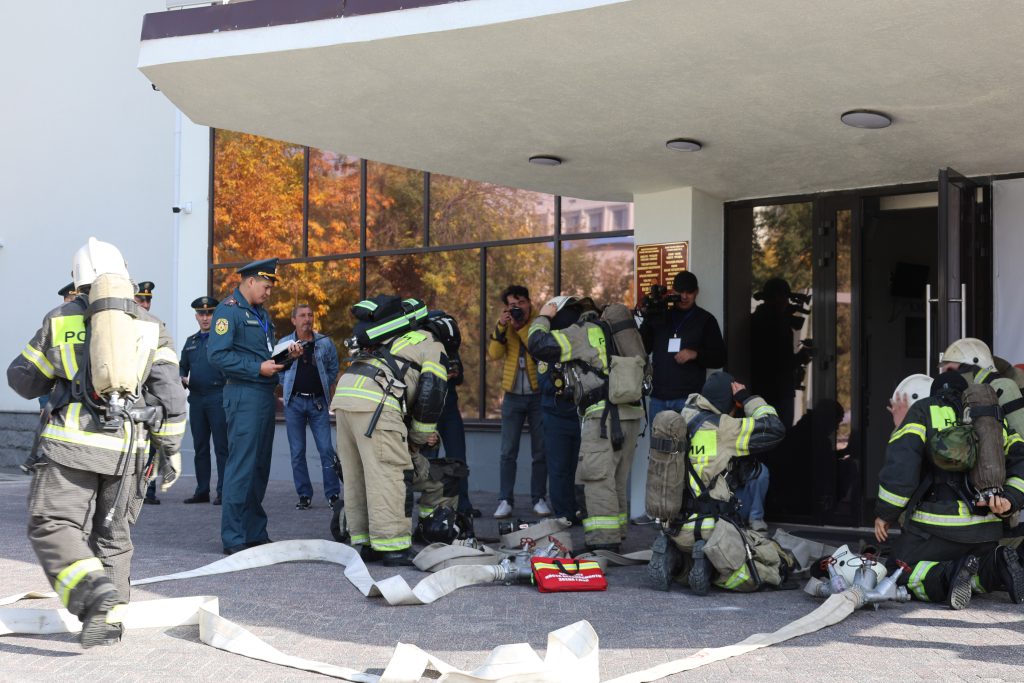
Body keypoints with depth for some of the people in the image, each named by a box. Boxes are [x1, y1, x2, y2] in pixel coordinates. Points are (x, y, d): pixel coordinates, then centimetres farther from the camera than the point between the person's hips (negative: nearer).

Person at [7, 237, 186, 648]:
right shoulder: (151, 327, 10)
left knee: (51, 526, -3)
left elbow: (23, 379, 15)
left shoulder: (60, 320, 6)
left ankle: (95, 590, -26)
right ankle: (110, 618, 14)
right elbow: (169, 395, 4)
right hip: (126, 449, 3)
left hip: (71, 443, -3)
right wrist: (171, 449, 11)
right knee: (112, 534, 14)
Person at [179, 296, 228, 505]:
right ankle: (202, 491, 16)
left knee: (221, 447, -5)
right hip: (196, 399, 6)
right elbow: (183, 366, 26)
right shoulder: (191, 341, 19)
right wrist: (182, 378, 6)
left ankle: (223, 492, -2)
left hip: (218, 397, -6)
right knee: (200, 447, 9)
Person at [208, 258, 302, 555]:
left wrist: (285, 355, 7)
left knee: (259, 467, 12)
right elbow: (217, 354, -18)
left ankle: (255, 533, 19)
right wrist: (258, 368, -19)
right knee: (241, 466, -9)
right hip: (243, 394, -10)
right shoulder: (228, 310, -8)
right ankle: (233, 539, -5)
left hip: (264, 394, 10)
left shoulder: (261, 314, 21)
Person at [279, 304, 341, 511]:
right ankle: (304, 496, 11)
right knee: (297, 452, 3)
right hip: (294, 402, 0)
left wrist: (324, 388, 7)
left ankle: (333, 494, 1)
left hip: (318, 401, 0)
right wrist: (288, 388, 8)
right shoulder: (284, 343, 2)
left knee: (326, 449, -5)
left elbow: (333, 369, 15)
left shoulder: (325, 343, 3)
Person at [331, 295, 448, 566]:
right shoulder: (433, 348, 14)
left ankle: (365, 543, 19)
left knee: (355, 477, 13)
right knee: (389, 476, -6)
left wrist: (410, 441, 36)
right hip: (375, 402, -8)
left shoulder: (401, 339, 39)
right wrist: (420, 437, 13)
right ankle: (393, 547, -6)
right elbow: (431, 396, 1)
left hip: (344, 393, 9)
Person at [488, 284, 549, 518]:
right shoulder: (504, 323, 6)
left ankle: (539, 499, 15)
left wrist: (521, 326, -21)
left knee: (540, 452, 5)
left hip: (539, 395, -2)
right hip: (513, 396, 2)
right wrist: (501, 327, -18)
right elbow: (493, 354, -6)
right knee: (508, 452, 1)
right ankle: (505, 501, 5)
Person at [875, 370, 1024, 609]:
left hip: (938, 526, -5)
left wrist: (885, 513, -5)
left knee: (898, 579, 5)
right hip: (986, 530, 5)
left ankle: (951, 574, -21)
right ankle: (998, 565, -5)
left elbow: (902, 459, -10)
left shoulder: (924, 410, 6)